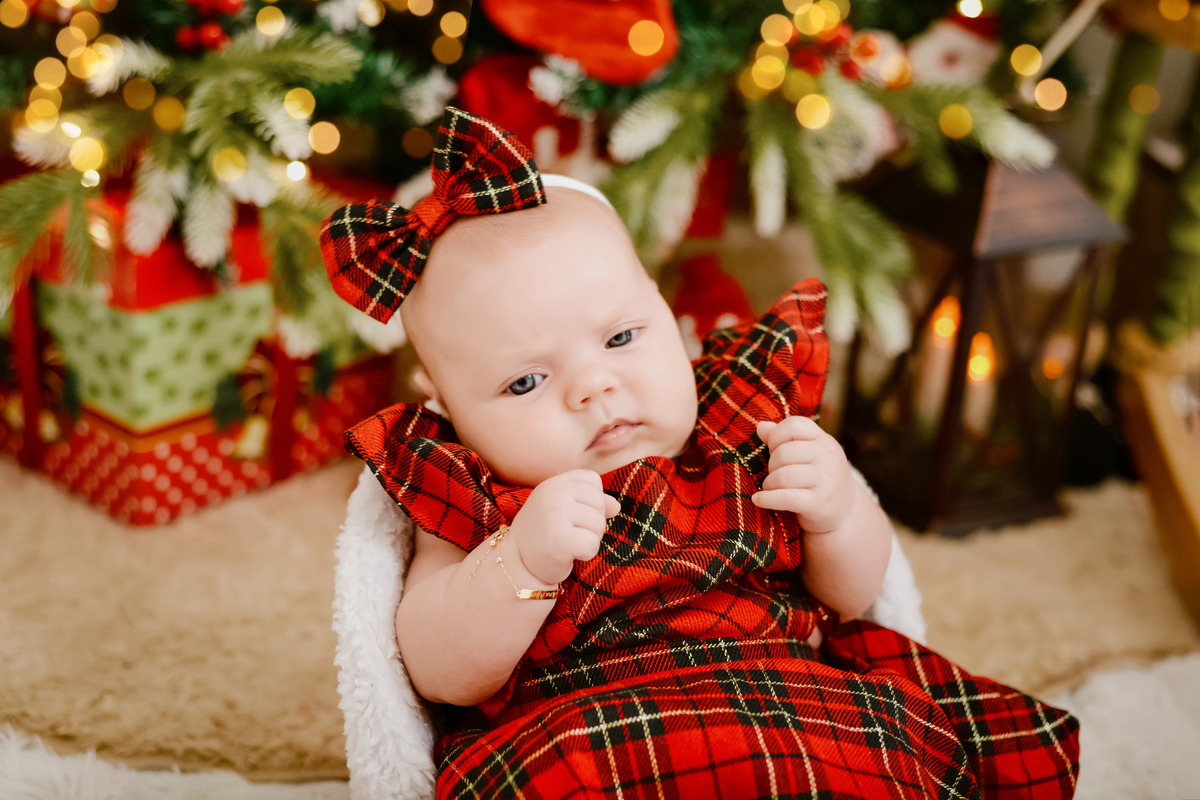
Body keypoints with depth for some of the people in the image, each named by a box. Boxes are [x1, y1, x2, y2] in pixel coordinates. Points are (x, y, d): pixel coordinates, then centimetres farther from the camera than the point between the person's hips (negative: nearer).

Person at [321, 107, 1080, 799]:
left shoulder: (741, 436, 7)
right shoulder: (474, 508, 2)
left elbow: (852, 596, 13)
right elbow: (442, 675, -9)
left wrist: (837, 511, -8)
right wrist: (522, 561, -25)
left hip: (796, 728, 4)